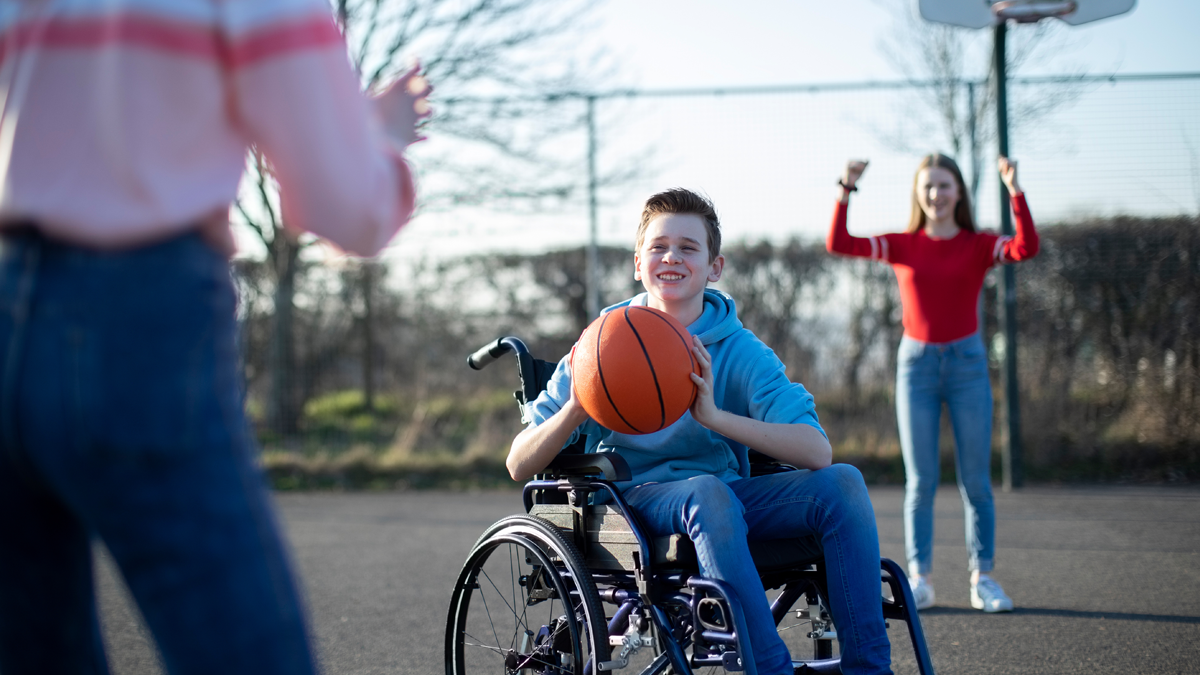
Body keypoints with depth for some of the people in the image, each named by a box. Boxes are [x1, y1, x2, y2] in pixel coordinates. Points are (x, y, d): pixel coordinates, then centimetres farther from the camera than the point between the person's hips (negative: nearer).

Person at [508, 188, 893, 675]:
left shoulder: (741, 352, -2)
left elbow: (817, 451, -18)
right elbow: (519, 467, -4)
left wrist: (716, 417, -32)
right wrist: (575, 410, -25)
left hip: (724, 494, 2)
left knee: (842, 483, -20)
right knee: (707, 492, -36)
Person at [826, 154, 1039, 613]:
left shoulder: (978, 246, 2)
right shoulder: (903, 246, 5)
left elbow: (1026, 247, -17)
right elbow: (838, 244, -3)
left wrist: (1014, 190, -22)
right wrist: (846, 192, -12)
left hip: (967, 361, 0)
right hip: (916, 363, 1)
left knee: (975, 479, 2)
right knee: (920, 480, 2)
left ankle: (982, 579, 7)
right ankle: (919, 579, 6)